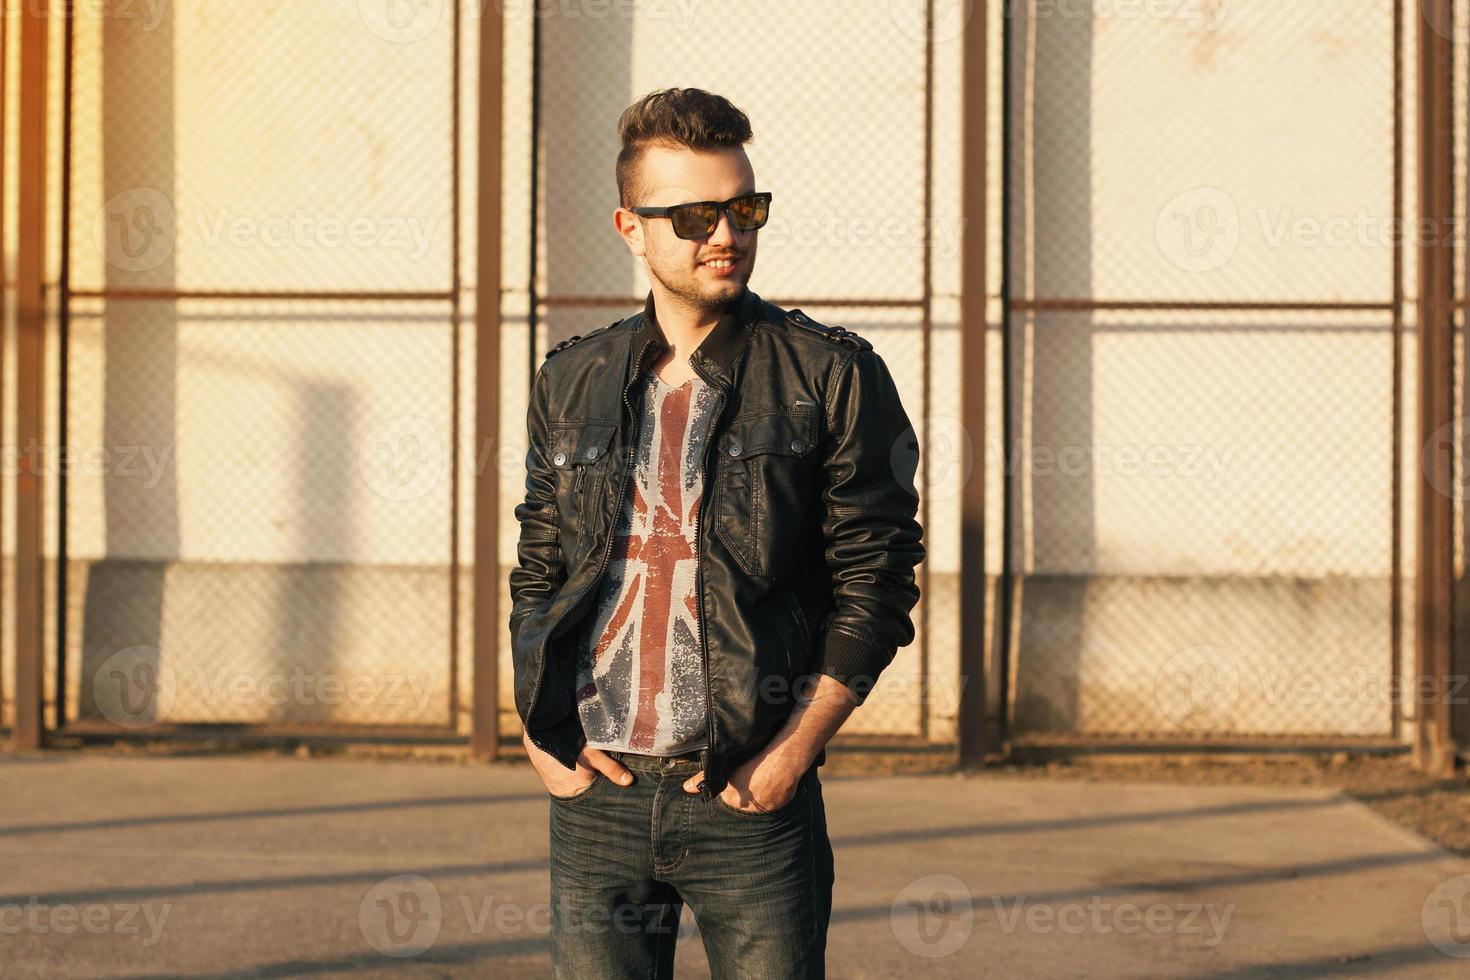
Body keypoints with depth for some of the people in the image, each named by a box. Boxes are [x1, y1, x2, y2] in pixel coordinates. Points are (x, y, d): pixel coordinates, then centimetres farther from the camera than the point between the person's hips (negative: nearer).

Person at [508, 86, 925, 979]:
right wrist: (537, 732, 4)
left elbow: (877, 580, -2)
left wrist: (795, 748, -10)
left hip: (749, 801, -3)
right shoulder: (571, 384, 11)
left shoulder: (832, 377, -1)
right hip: (597, 796, 3)